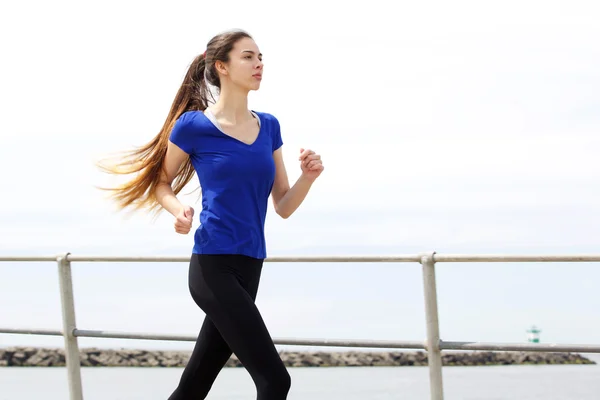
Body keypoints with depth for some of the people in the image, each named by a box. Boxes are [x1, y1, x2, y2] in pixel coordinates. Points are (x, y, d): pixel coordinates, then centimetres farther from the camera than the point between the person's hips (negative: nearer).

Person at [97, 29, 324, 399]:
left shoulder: (268, 126, 12)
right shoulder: (193, 126, -4)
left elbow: (283, 206, 14)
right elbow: (161, 183, 10)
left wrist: (308, 177, -5)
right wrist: (178, 210, -10)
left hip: (249, 269, 6)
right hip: (214, 267, -6)